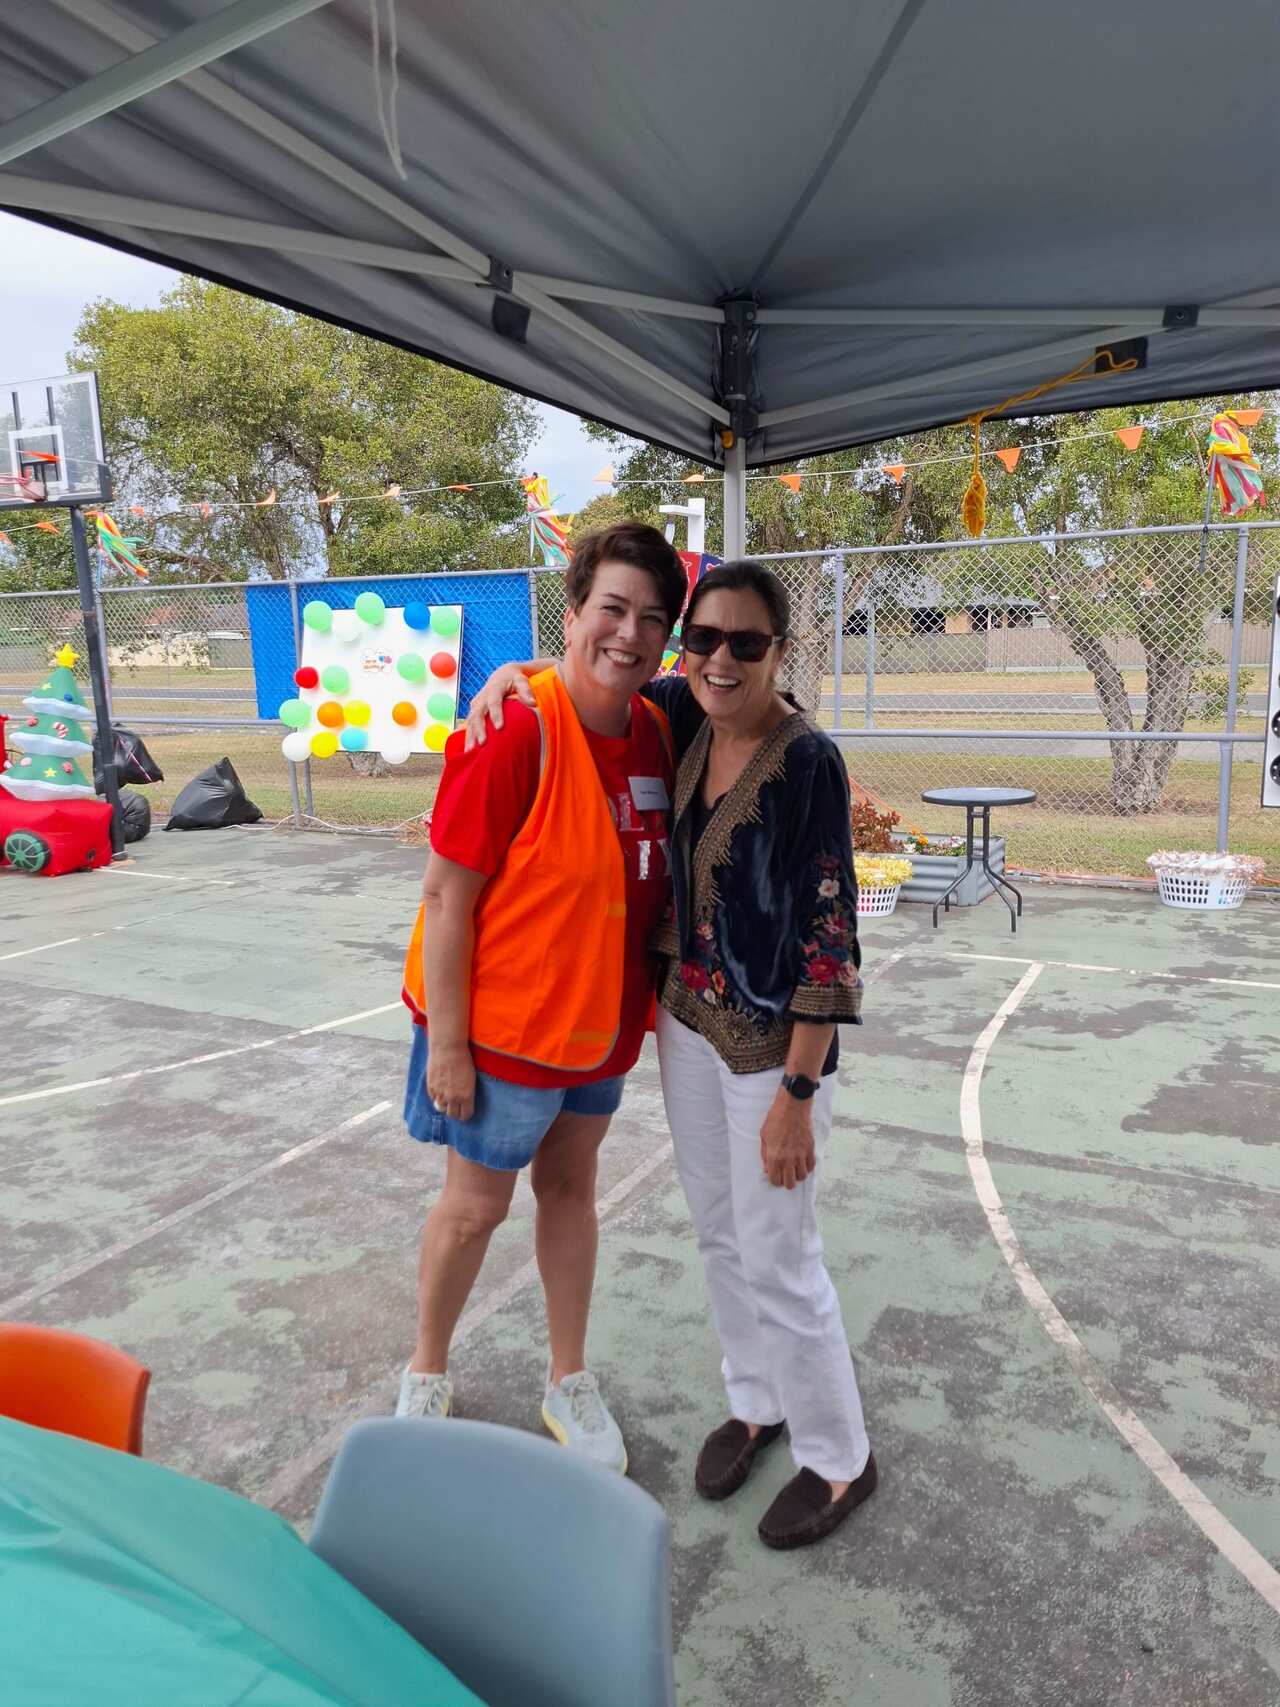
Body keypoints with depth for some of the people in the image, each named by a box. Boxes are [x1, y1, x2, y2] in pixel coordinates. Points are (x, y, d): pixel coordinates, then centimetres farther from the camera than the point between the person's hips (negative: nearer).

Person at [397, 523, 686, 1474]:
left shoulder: (656, 733, -3)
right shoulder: (516, 731, -24)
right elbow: (448, 896, -20)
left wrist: (636, 1003, 10)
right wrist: (446, 1043, -18)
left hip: (601, 1019, 6)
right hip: (504, 1024, -6)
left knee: (571, 1184, 20)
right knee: (477, 1203, 12)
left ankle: (571, 1384, 41)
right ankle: (428, 1374, 40)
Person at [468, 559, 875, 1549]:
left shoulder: (807, 762, -21)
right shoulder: (687, 717, -2)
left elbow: (828, 939, -20)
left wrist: (797, 1095, -19)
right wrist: (512, 673, -6)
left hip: (775, 1046, -6)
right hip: (689, 1022, 7)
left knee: (777, 1259, 7)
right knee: (719, 1235, 20)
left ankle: (840, 1459, 32)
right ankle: (757, 1403, 45)